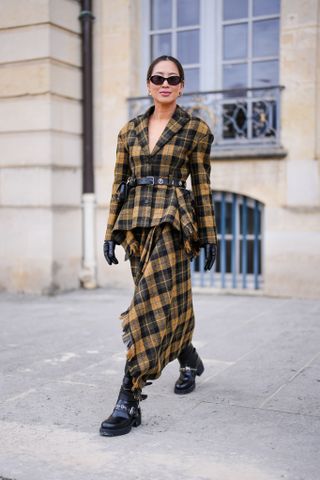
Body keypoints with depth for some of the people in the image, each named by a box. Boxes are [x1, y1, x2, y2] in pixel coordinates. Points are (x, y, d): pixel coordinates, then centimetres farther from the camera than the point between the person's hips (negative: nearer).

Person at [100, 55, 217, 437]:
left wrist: (209, 235, 2)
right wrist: (111, 232, 8)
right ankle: (190, 361, 41)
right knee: (168, 299, 15)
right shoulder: (130, 130, 12)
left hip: (172, 221, -5)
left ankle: (129, 400, -13)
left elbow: (201, 185, 3)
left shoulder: (196, 129, 3)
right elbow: (119, 183, 12)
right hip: (135, 222, 5)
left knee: (152, 301, -14)